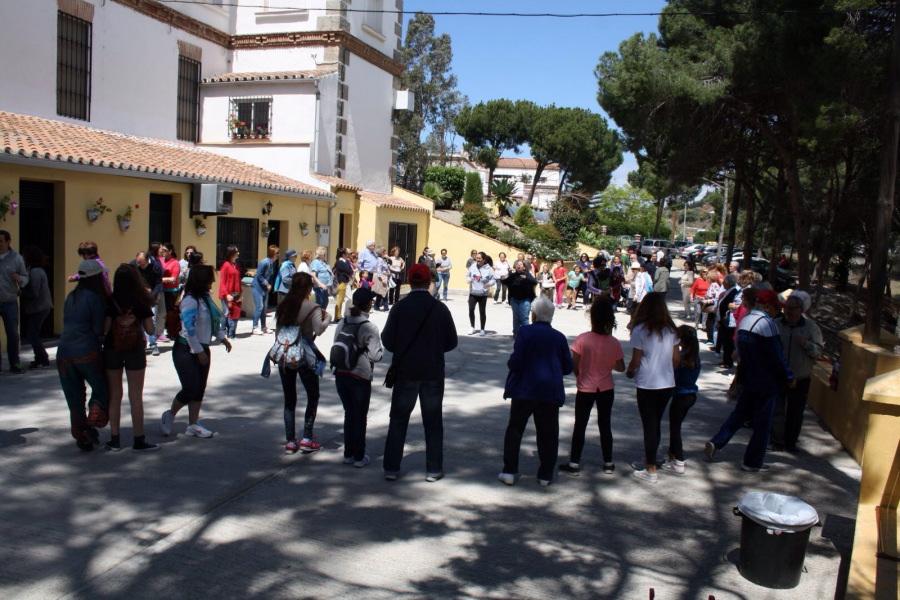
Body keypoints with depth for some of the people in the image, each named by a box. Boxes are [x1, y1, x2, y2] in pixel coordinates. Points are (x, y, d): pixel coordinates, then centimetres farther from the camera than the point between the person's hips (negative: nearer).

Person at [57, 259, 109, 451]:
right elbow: (99, 329, -9)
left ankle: (81, 436, 17)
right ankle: (92, 425, -6)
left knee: (74, 397, 12)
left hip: (64, 352, 6)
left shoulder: (71, 297, 13)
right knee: (101, 389, 11)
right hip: (87, 352, -6)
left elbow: (66, 323, 18)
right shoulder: (95, 298, -7)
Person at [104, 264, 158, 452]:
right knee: (136, 397, 5)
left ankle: (114, 440, 15)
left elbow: (105, 328, -12)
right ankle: (139, 440, 8)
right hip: (135, 350, -1)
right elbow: (150, 329, -5)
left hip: (112, 350, 1)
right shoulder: (142, 302, -7)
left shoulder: (111, 301, -7)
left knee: (114, 395, 11)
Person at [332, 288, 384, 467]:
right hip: (360, 378, -5)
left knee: (349, 414, 17)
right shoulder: (370, 328, -14)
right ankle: (359, 457, 15)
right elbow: (376, 355, -13)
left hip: (340, 375, 5)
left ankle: (348, 454, 23)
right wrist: (381, 345, 6)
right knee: (360, 417, 8)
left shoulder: (342, 324, 2)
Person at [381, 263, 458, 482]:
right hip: (433, 372, 0)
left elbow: (387, 341, -6)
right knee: (433, 422, 11)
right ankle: (433, 469, 15)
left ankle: (391, 468, 14)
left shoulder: (399, 307, -9)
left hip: (405, 371, 0)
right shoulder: (440, 308, -8)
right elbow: (451, 342, -2)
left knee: (398, 420, 11)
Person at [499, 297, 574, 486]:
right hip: (551, 392, 3)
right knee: (548, 434, 10)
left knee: (514, 429, 9)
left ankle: (509, 472, 10)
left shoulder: (525, 332, -8)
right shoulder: (559, 337, 3)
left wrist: (511, 362, 7)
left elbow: (515, 362, -15)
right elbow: (568, 367, 7)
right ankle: (545, 475, 14)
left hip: (525, 390, -2)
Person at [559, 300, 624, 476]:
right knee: (605, 425, 14)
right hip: (606, 389, 2)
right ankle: (608, 464, 22)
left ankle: (574, 464, 12)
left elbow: (573, 365, -13)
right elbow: (621, 367, 0)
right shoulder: (614, 343, -8)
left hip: (585, 389, -2)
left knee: (580, 426, 7)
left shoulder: (583, 339, -16)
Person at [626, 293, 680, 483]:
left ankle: (651, 471, 10)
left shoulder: (640, 330, -13)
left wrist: (629, 373, 8)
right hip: (667, 384, 5)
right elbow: (676, 358, 6)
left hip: (647, 385, -5)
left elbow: (636, 361, -12)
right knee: (655, 424, 18)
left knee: (649, 426, 4)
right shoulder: (670, 330, 2)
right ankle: (649, 462, 31)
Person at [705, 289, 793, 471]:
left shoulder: (744, 321, 6)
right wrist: (789, 376, -8)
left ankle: (716, 443, 8)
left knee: (740, 413, 19)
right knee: (762, 422, 5)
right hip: (767, 381, -7)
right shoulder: (767, 323, -19)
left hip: (748, 379, 7)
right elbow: (777, 354, -18)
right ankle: (753, 462, 13)